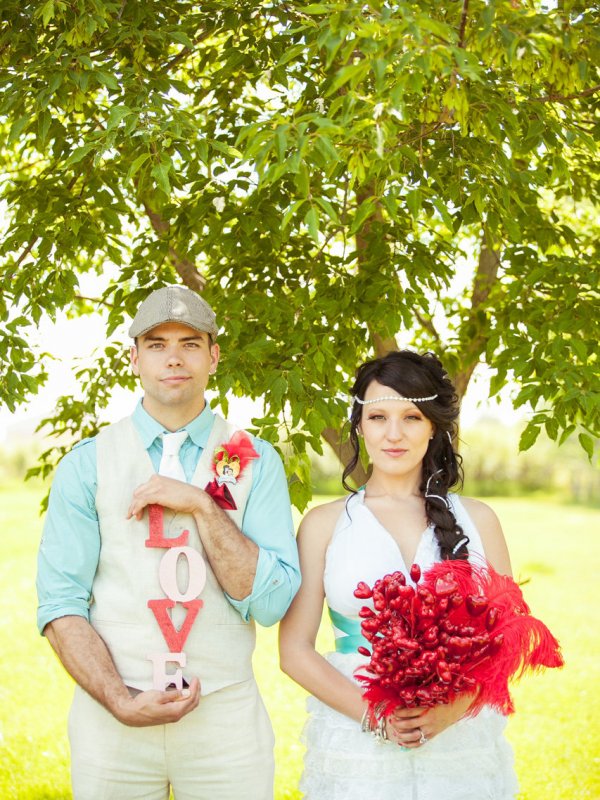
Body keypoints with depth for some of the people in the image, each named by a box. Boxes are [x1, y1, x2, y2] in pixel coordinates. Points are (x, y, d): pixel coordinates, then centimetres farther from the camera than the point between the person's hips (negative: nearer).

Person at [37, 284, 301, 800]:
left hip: (226, 717, 0)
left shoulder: (255, 462, 1)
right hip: (111, 720, 0)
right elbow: (60, 604, -4)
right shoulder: (87, 465, 1)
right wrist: (121, 702, -15)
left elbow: (271, 602, -7)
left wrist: (201, 505, -15)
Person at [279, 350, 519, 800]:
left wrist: (451, 710, -13)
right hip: (355, 752, -1)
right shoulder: (325, 524, 1)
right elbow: (295, 649, -1)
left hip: (464, 746, 1)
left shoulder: (477, 520, 3)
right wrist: (373, 714, -15)